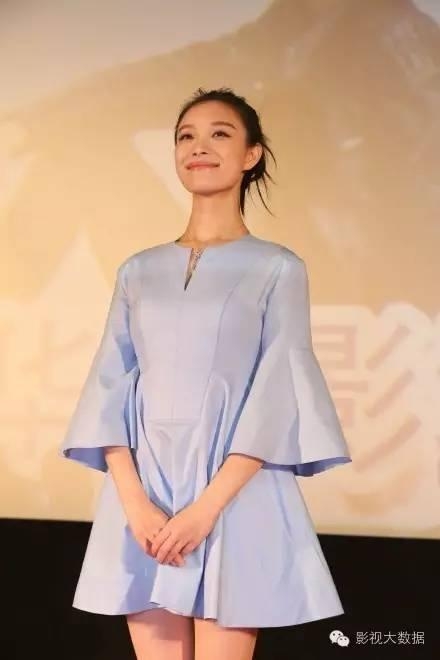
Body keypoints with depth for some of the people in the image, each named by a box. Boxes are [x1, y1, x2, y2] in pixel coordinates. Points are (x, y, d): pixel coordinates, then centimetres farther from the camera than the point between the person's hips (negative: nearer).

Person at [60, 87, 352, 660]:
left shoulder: (277, 269, 3)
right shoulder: (139, 271, 13)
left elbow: (276, 398, -5)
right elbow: (112, 388, 6)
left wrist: (206, 506, -15)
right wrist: (134, 501, -9)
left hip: (236, 497, -3)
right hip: (144, 495, 3)